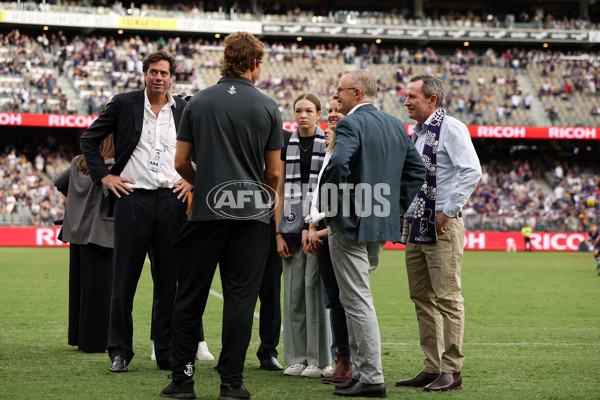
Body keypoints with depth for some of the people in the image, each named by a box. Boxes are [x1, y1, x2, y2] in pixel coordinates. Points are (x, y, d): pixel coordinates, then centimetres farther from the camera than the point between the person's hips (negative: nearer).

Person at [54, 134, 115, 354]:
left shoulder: (78, 163, 10)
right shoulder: (110, 166, -12)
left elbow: (59, 182, 23)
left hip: (77, 232, 7)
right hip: (98, 233, -7)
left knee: (79, 285, 14)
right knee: (98, 288, -1)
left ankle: (77, 336, 21)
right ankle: (94, 341, 1)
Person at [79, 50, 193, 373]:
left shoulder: (185, 110, 7)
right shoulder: (123, 104, 3)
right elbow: (89, 139, 8)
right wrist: (104, 176, 0)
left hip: (171, 201, 2)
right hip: (132, 198, -1)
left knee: (169, 281, 5)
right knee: (123, 280, 0)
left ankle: (167, 352, 13)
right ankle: (120, 352, 9)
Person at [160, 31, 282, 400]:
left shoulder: (198, 102, 3)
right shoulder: (267, 107, 0)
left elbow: (181, 162, 5)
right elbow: (274, 172, 2)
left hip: (206, 211, 1)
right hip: (252, 215, -1)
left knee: (190, 297, 8)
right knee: (240, 297, 2)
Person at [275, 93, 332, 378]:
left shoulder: (329, 144, 1)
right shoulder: (286, 145, 11)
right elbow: (280, 191, 11)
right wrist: (278, 233, 4)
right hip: (292, 224, 4)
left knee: (315, 286, -6)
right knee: (293, 289, 4)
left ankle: (319, 359, 2)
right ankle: (297, 357, 12)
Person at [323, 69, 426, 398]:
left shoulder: (351, 124, -13)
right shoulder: (395, 125, 12)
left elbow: (338, 163, -30)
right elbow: (416, 169, 15)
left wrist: (329, 204, -16)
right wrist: (396, 207, 16)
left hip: (350, 223, -9)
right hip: (382, 225, 9)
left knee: (358, 301, -5)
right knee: (357, 299, 20)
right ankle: (359, 368, 24)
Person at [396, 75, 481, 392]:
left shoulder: (450, 128, -9)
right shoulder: (418, 133, 18)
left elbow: (471, 171, -19)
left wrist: (449, 212, -17)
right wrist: (406, 215, 17)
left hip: (441, 227, -9)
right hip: (415, 224, 9)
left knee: (447, 298, -6)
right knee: (422, 299, 9)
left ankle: (452, 371, -2)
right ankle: (432, 369, 15)